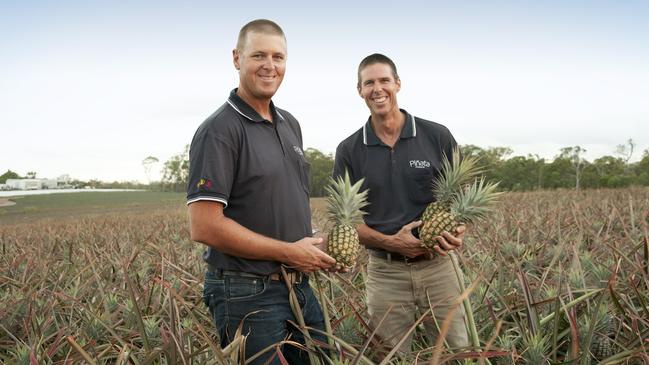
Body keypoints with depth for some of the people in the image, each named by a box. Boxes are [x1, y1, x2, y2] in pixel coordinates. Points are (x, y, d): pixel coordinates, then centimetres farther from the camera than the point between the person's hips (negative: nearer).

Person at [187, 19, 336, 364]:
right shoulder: (219, 130, -16)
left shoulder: (290, 124, 9)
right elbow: (204, 226, -22)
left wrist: (314, 247, 1)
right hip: (248, 296, -8)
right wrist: (289, 252, -17)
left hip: (301, 288, 8)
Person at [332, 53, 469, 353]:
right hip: (385, 273, 1)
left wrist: (457, 231, -15)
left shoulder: (438, 137, -1)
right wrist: (391, 242, -15)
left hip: (437, 267, 0)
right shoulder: (349, 150, 0)